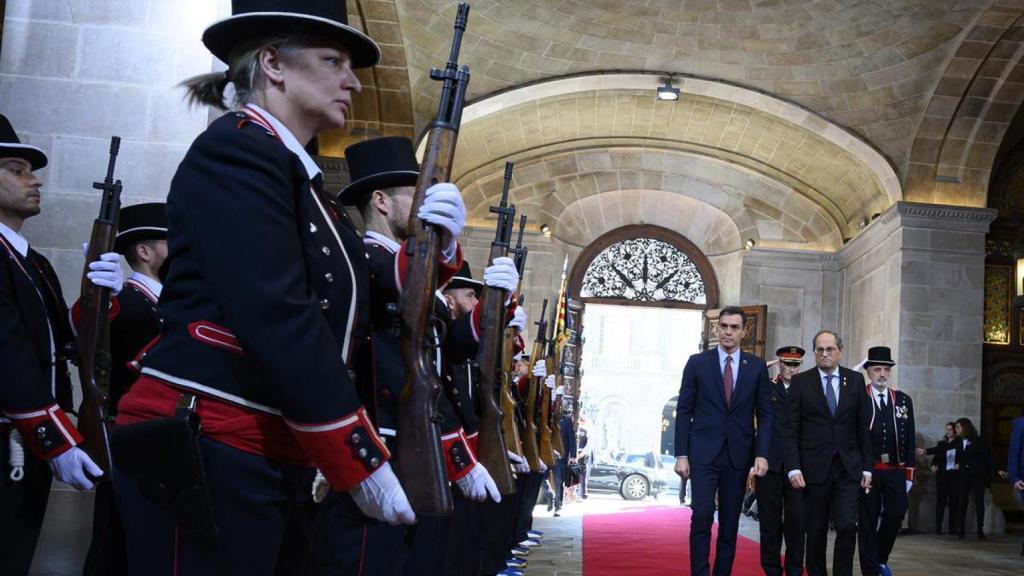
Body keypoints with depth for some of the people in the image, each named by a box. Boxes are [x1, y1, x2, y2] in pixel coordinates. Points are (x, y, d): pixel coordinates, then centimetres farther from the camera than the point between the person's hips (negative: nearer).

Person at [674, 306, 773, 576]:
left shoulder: (757, 367, 6)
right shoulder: (697, 362, 2)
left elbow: (765, 414, 6)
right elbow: (684, 411, 2)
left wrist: (762, 454, -5)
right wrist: (681, 454, -4)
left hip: (738, 455, 2)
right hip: (704, 453, -2)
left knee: (730, 523, 6)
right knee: (702, 516, -11)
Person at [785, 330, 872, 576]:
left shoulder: (856, 380, 6)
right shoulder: (800, 382, 0)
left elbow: (864, 427, 7)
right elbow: (791, 430, -2)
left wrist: (867, 466, 4)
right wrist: (793, 468, -10)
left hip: (848, 469, 1)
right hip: (814, 468, -1)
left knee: (847, 526, -9)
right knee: (816, 530, 6)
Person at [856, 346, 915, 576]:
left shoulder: (903, 400, 8)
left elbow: (909, 439, 9)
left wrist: (908, 474, 5)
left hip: (895, 470, 3)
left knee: (896, 514, -2)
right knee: (868, 521, 1)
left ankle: (881, 557, 23)